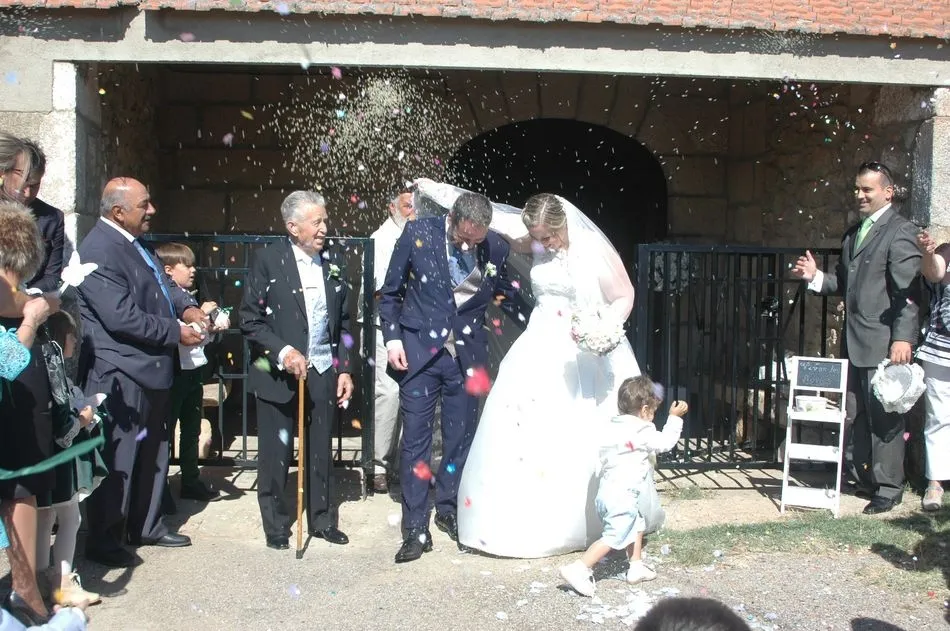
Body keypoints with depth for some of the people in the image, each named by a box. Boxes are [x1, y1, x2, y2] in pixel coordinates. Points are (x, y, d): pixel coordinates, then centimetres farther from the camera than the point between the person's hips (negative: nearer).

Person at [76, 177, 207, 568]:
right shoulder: (99, 252, -20)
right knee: (117, 459, 0)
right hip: (119, 376, -10)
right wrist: (176, 331, -17)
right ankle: (103, 542, 14)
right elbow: (122, 317, -26)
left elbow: (160, 282, 20)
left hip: (149, 369, 10)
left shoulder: (135, 243, 10)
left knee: (152, 452, 19)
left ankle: (146, 525, 33)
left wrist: (186, 306, 0)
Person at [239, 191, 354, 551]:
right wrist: (283, 351, -18)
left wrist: (345, 369, 7)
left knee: (320, 451, 12)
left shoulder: (334, 260, 6)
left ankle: (322, 520, 28)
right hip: (278, 373, -3)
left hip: (323, 372, 4)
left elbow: (343, 321, 11)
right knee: (276, 453, 7)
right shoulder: (268, 261, -7)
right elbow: (250, 320, -7)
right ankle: (276, 526, 23)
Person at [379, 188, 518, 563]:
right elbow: (390, 291, 1)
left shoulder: (496, 248, -4)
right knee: (416, 439, 0)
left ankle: (448, 509, 32)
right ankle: (416, 530, 8)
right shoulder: (418, 234, -8)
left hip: (466, 354, 2)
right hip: (419, 350, -2)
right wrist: (392, 338, -5)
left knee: (460, 437, 11)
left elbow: (507, 293, 12)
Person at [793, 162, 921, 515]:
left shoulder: (900, 232, -8)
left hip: (883, 343, -8)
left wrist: (903, 338, -22)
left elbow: (907, 292, -15)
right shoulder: (853, 234, 17)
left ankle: (888, 488, 9)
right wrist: (815, 276, 2)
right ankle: (862, 476, 25)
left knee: (884, 417, -1)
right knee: (857, 415, 13)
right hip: (853, 343, 8)